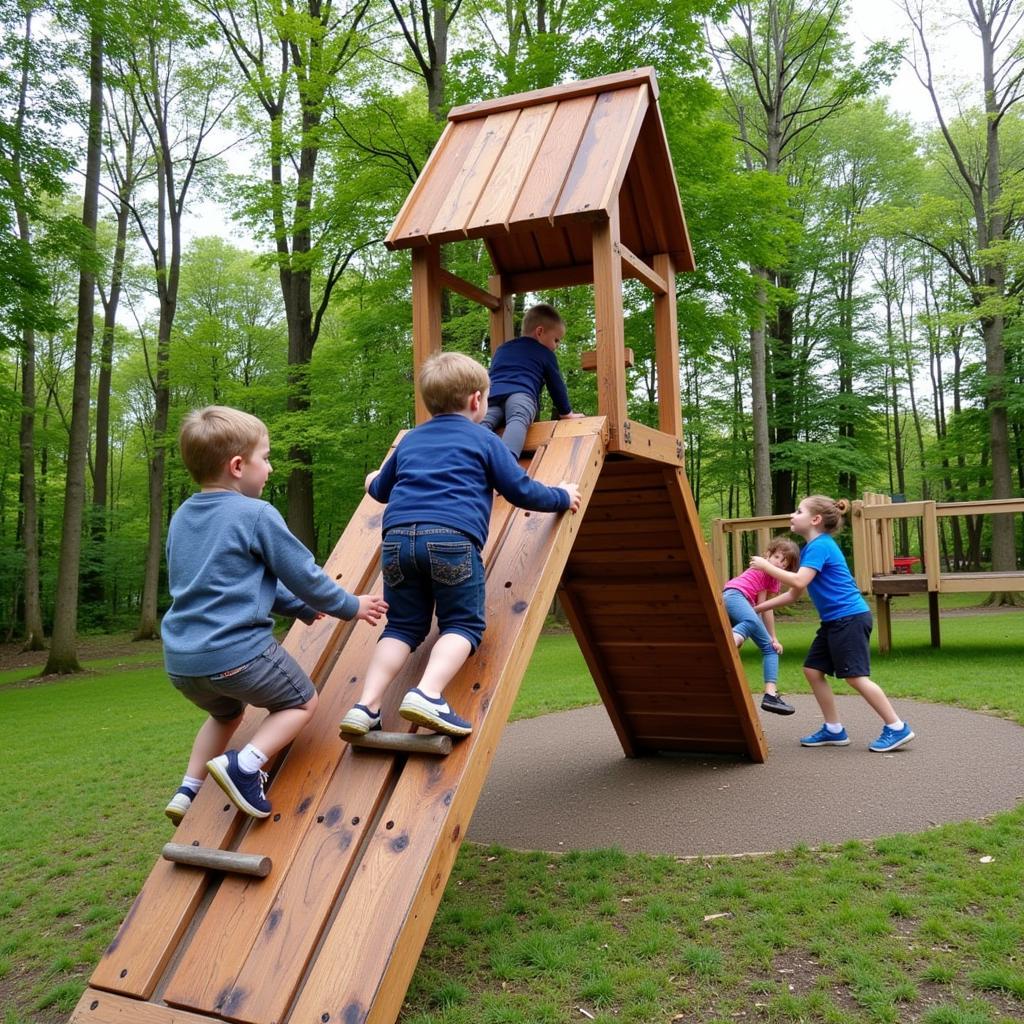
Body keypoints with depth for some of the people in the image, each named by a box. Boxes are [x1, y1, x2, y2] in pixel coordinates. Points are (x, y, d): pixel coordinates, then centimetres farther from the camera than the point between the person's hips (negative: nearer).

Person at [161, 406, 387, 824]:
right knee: (302, 701, 15)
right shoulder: (257, 515, -11)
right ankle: (244, 765, -4)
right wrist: (350, 606, 12)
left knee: (226, 713, 33)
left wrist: (300, 607, 27)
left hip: (180, 662, 8)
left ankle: (189, 790, 26)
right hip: (237, 653, -7)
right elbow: (304, 574, -5)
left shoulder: (181, 517, 13)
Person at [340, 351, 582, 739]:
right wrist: (562, 496, 29)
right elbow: (521, 490, 12)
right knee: (463, 623, 3)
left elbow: (382, 490, 40)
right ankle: (427, 695, -21)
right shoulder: (483, 439, 15)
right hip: (452, 538, -4)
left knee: (403, 626, 13)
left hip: (396, 537, 5)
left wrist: (373, 482, 64)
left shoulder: (410, 440, 29)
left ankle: (366, 706, -1)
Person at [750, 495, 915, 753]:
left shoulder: (820, 545, -14)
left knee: (856, 676, -8)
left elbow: (799, 582, -26)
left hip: (850, 618, -10)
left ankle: (897, 728, 1)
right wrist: (758, 608, 17)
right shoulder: (810, 548, 15)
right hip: (833, 621, 10)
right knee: (813, 669, 8)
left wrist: (767, 566, -16)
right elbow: (793, 594, 18)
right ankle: (834, 730, 16)